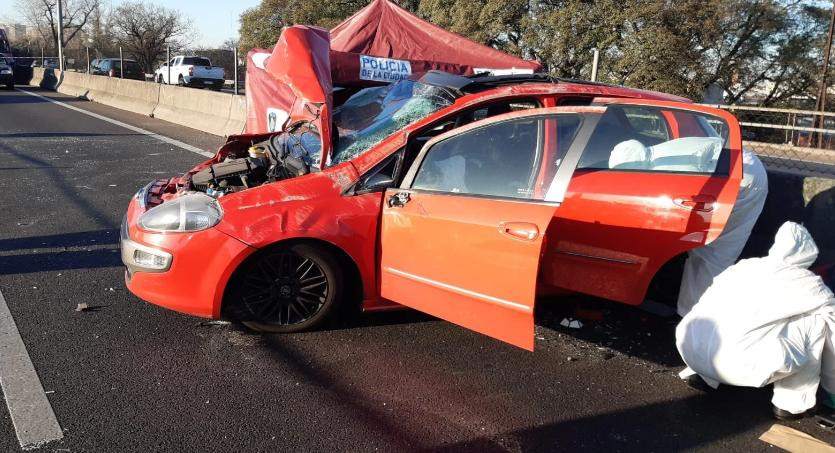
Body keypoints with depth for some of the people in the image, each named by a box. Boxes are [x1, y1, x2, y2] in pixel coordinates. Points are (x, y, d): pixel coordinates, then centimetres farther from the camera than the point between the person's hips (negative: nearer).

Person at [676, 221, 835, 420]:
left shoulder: (744, 265, 24)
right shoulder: (810, 286, 14)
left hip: (689, 349, 5)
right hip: (740, 365, -5)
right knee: (818, 318, 12)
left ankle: (701, 374, 21)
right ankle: (792, 403, 17)